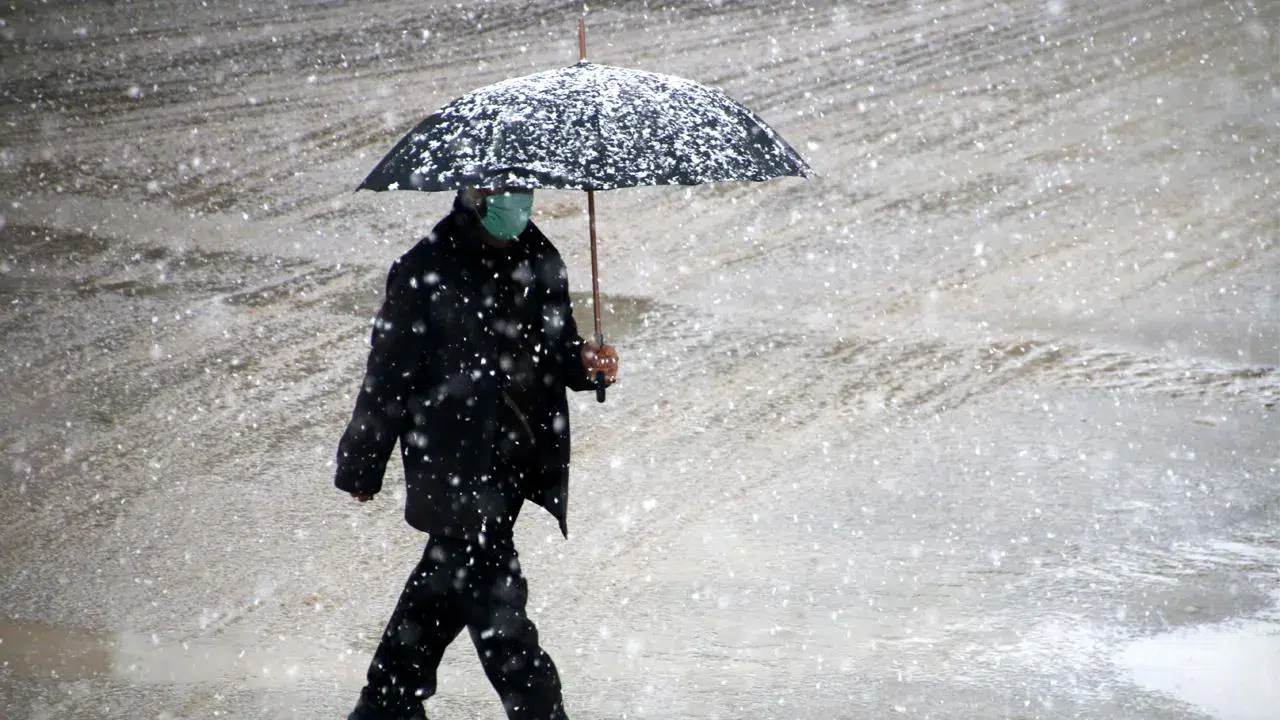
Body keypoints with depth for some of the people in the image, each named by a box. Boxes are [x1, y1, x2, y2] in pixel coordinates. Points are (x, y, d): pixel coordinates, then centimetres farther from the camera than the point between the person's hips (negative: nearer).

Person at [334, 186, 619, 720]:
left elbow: (557, 346, 18)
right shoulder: (426, 272, -14)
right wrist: (362, 467, -3)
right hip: (455, 470, -7)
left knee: (450, 579, 18)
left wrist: (584, 363, -6)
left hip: (519, 458, 7)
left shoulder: (538, 257, 5)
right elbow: (388, 374, -9)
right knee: (495, 596, -6)